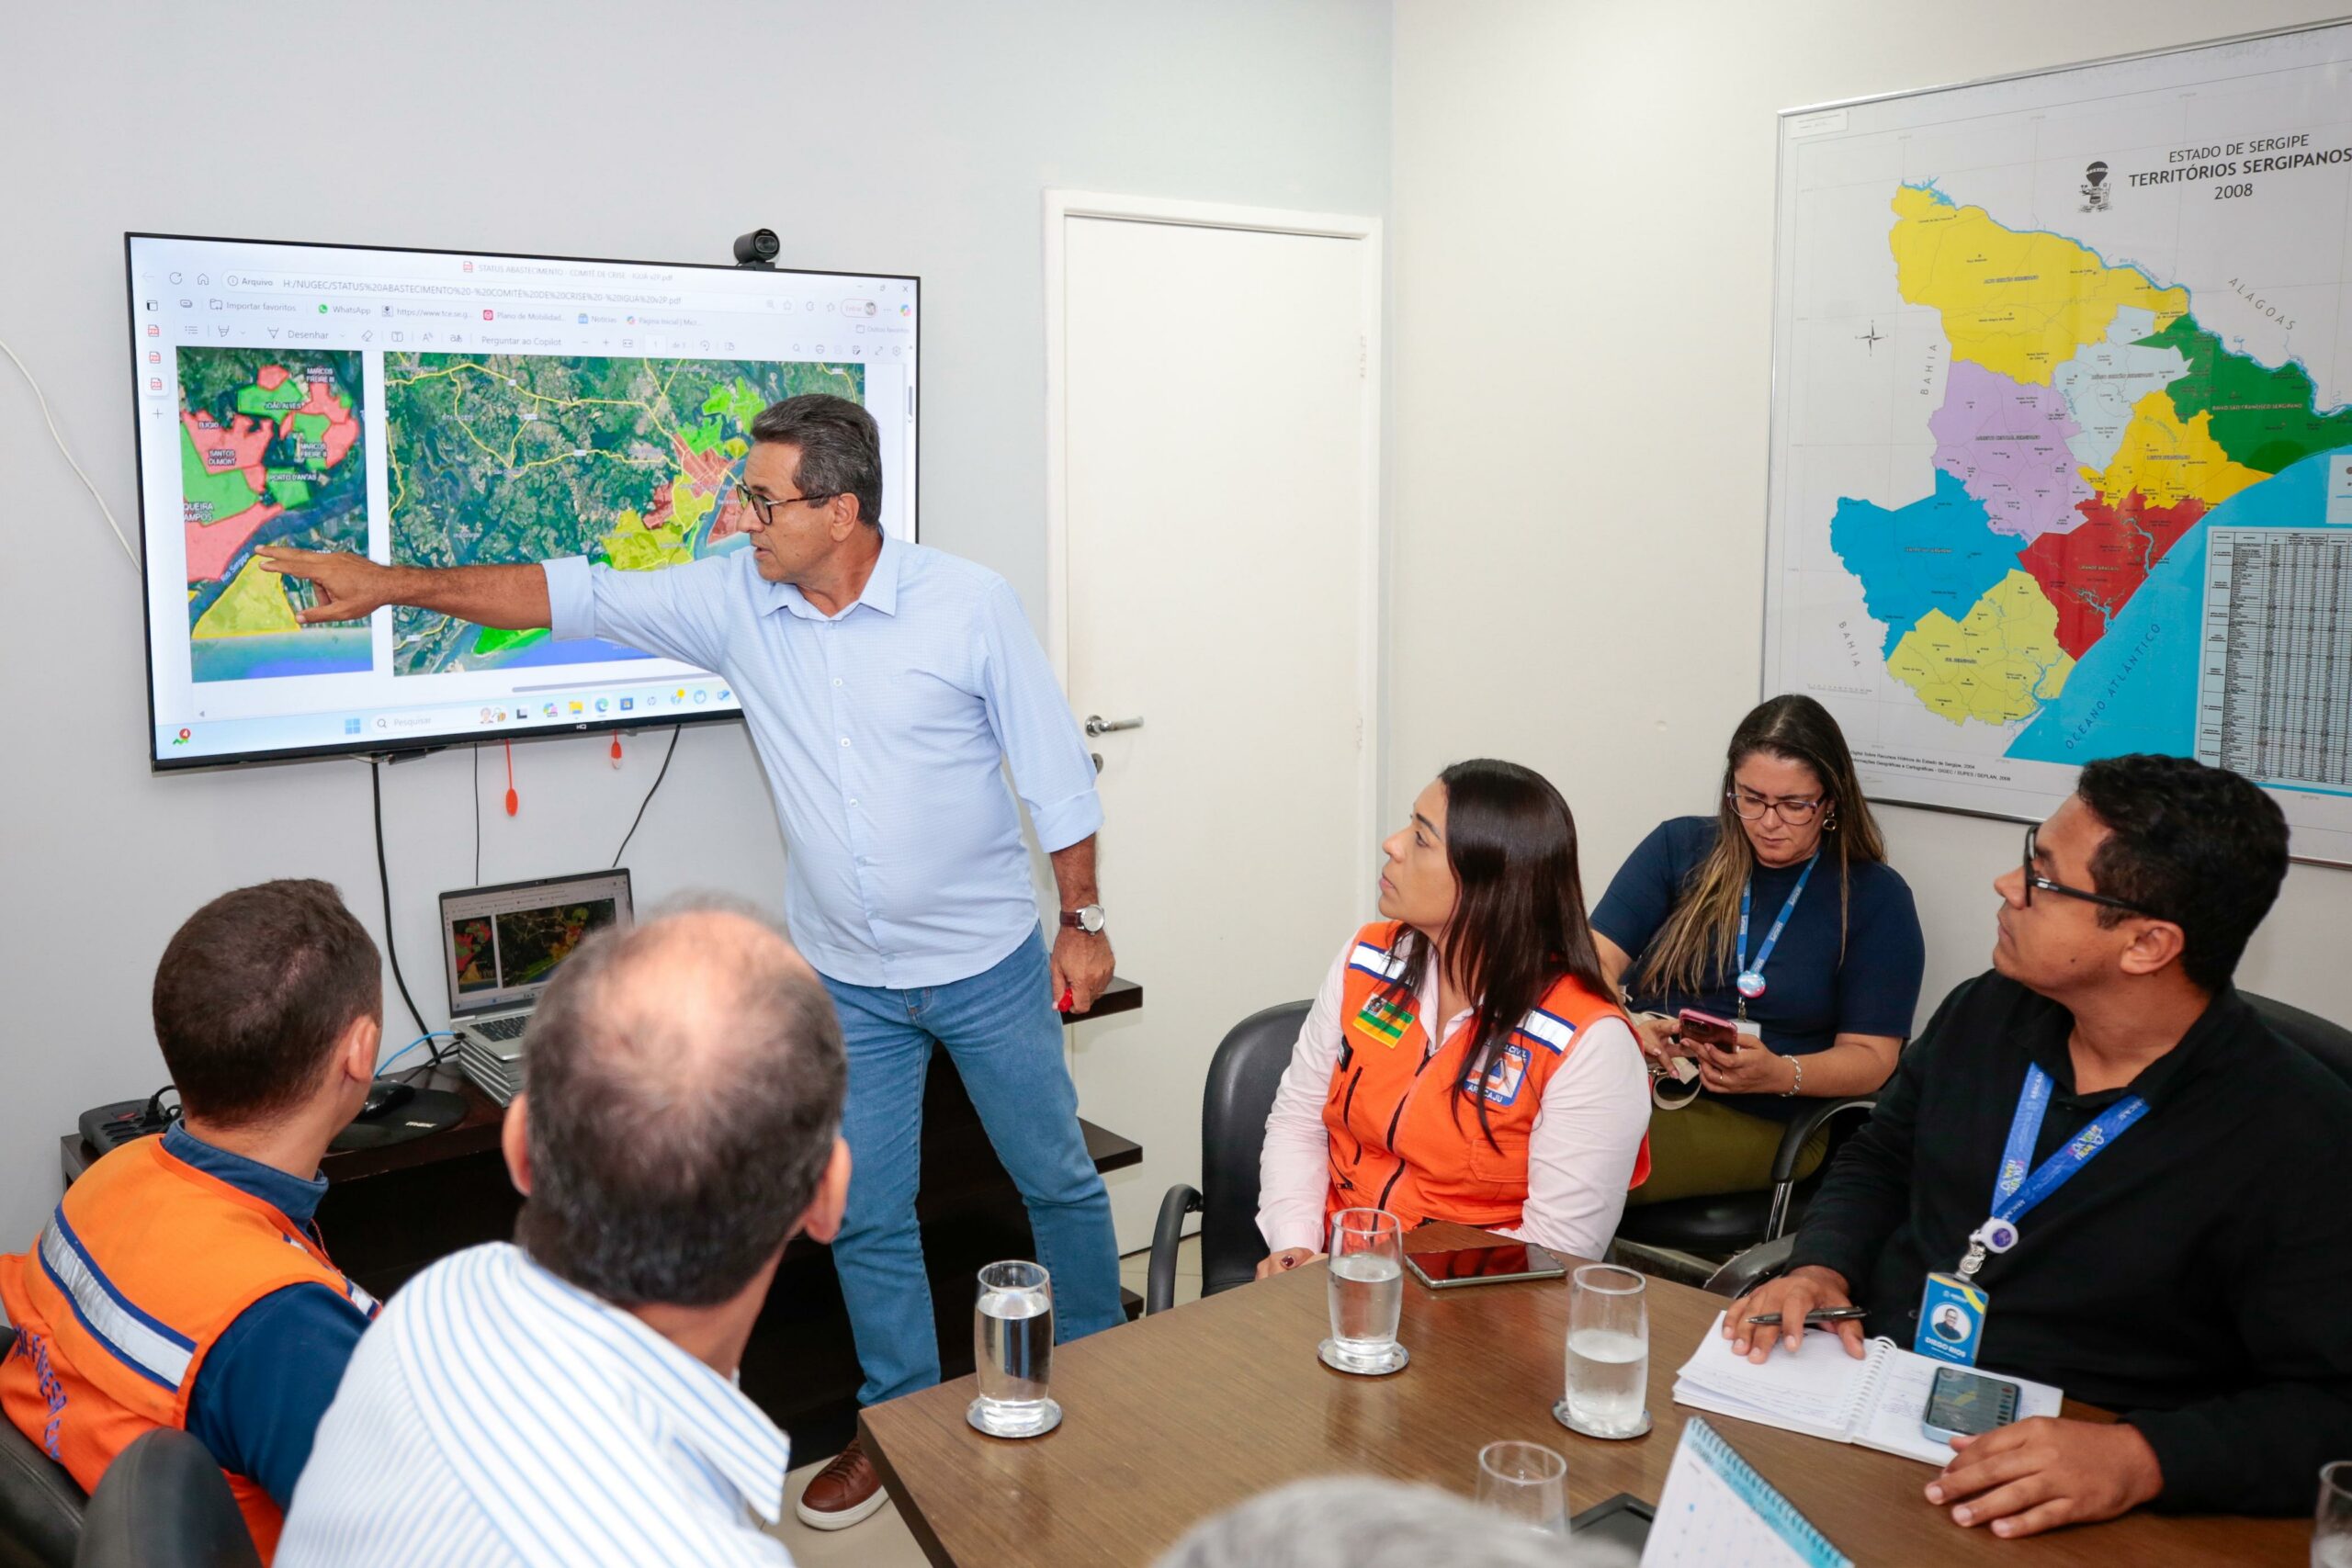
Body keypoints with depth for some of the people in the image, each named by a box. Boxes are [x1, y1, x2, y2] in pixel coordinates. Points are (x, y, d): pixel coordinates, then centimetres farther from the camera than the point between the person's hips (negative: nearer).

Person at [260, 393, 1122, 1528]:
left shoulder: (967, 605, -15)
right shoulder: (734, 603, -6)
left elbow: (1054, 769, -9)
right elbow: (573, 598, -2)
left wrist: (1082, 920, -5)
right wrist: (396, 583, -4)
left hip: (989, 965, -3)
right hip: (850, 981, 3)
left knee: (1057, 1179, 13)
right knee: (866, 1215, 11)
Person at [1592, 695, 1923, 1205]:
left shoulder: (1875, 897, 5)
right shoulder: (1679, 847, 10)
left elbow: (1870, 1056, 1)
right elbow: (1595, 962, 3)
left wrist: (1779, 1074, -21)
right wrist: (1623, 1023, -21)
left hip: (1759, 1121, -3)